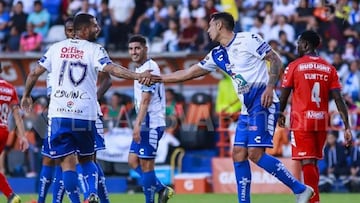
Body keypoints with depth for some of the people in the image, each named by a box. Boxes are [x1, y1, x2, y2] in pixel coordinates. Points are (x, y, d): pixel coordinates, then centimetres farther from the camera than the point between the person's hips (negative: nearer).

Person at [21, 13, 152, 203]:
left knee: (67, 162, 1)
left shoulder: (56, 48, 10)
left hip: (59, 114, 1)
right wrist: (137, 76, -25)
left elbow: (34, 73, 13)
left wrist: (26, 95, 28)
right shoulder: (94, 50, 0)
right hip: (85, 115, -1)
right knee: (86, 159, 16)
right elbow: (112, 69, -17)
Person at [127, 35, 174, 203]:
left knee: (146, 164, -6)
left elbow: (146, 99, -21)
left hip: (151, 124, -10)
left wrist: (138, 124, -25)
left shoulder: (149, 68, -14)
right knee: (133, 160, 9)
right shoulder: (140, 69, 17)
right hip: (145, 124, 10)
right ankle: (162, 189, 15)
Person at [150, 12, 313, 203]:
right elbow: (189, 73, 22)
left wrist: (270, 87, -20)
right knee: (238, 155, 1)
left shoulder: (248, 39, -6)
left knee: (255, 153, -17)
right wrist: (158, 78, 22)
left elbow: (275, 60, -8)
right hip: (247, 109, 8)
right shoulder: (217, 55, 16)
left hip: (263, 103, -8)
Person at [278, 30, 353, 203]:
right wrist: (347, 127, -2)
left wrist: (280, 114, 20)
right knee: (313, 162, 17)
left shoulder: (294, 66, -4)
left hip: (302, 122, -4)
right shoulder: (329, 68, 6)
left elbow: (284, 95, 1)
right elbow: (339, 99, -1)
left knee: (307, 162, -8)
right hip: (321, 122, 4)